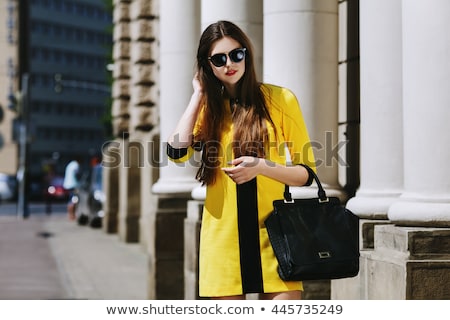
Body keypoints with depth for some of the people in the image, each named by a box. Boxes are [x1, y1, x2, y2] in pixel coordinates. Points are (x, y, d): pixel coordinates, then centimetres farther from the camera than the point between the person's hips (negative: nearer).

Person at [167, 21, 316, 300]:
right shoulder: (207, 108, 10)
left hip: (272, 234, -2)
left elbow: (306, 173, 2)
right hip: (223, 234, 2)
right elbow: (177, 151, -9)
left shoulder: (280, 99, 2)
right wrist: (198, 95, -1)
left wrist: (261, 166, -17)